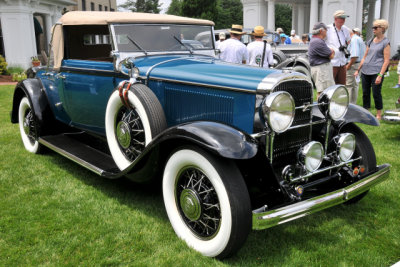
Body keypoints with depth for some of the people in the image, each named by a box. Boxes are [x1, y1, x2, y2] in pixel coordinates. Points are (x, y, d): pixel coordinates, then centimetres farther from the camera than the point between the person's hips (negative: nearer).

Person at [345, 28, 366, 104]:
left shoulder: (354, 39, -13)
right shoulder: (360, 39, 19)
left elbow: (355, 55, -24)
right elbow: (364, 54, 21)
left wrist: (348, 65, -18)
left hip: (353, 64, -10)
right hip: (359, 64, 10)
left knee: (348, 85, -8)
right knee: (355, 85, 14)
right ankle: (353, 103, 20)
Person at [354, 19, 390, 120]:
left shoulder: (386, 43, -4)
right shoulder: (370, 41, 13)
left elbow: (386, 61, -8)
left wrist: (380, 75, -16)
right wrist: (358, 70, 14)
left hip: (376, 71, -6)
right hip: (365, 71, 6)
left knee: (376, 93, -1)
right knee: (365, 93, 9)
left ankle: (379, 114, 12)